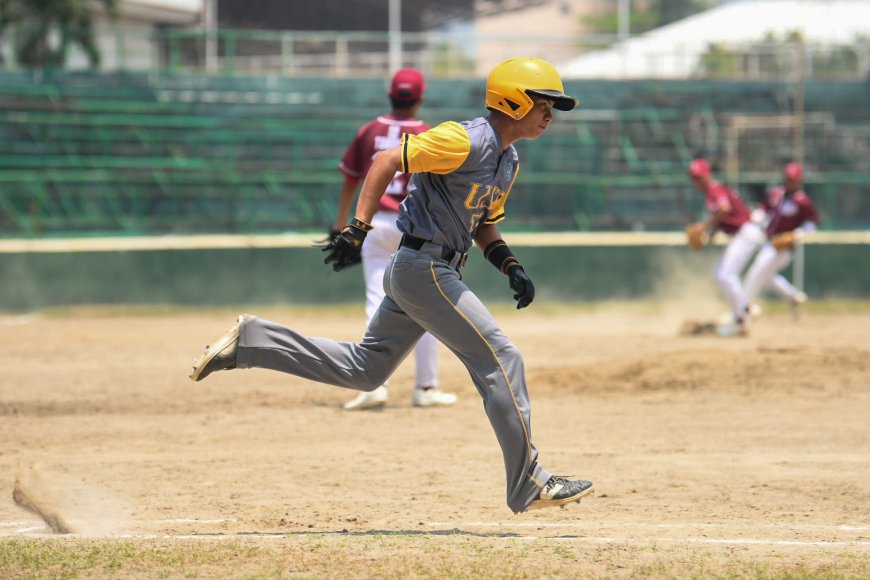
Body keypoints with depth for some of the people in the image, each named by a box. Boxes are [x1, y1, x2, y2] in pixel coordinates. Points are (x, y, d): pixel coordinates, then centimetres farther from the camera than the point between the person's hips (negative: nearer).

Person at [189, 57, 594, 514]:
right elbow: (386, 161, -19)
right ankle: (528, 484, -7)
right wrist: (358, 228, -25)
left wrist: (510, 267, 6)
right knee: (500, 359, -10)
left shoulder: (508, 162, 13)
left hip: (412, 272, 10)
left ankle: (253, 341, 16)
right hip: (423, 267, -10)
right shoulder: (466, 141, -17)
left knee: (366, 369, 14)